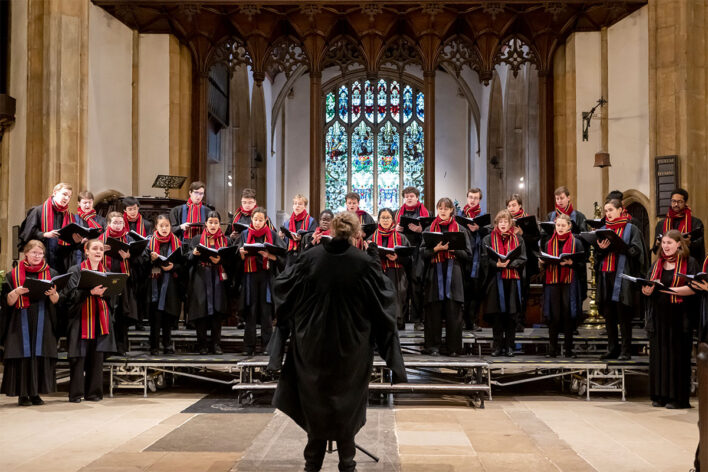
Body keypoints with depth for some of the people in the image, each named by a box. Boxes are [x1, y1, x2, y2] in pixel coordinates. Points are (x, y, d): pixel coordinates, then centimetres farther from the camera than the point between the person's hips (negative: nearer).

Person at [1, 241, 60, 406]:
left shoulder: (51, 274, 10)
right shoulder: (14, 274, 7)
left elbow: (57, 301, 5)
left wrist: (53, 294, -16)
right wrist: (17, 292, -17)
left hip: (43, 322, 1)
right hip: (21, 322, -1)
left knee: (41, 355, -3)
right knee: (23, 355, -6)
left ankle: (35, 393, 4)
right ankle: (22, 394, -1)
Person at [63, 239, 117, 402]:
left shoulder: (106, 272, 15)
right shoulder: (75, 271, 2)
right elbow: (72, 295, -9)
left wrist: (103, 292, -9)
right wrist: (91, 292, -24)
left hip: (100, 320, 4)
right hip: (81, 320, -4)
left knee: (97, 357, 3)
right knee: (79, 356, -5)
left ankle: (93, 392, 10)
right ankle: (76, 393, 1)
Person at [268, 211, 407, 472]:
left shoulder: (310, 257, -8)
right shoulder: (364, 262, -13)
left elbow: (282, 285, 3)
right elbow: (385, 296, -1)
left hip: (313, 342, 2)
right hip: (350, 344, -1)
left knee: (315, 400, 17)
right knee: (347, 401, 14)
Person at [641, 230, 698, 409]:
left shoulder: (689, 262, 0)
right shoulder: (657, 264, 16)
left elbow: (694, 288, -10)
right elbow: (647, 288, 14)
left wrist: (670, 289, -20)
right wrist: (647, 290, -9)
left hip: (678, 318, -5)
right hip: (658, 317, 5)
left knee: (677, 356, -4)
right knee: (659, 355, 4)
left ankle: (678, 397, 2)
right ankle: (660, 396, 10)